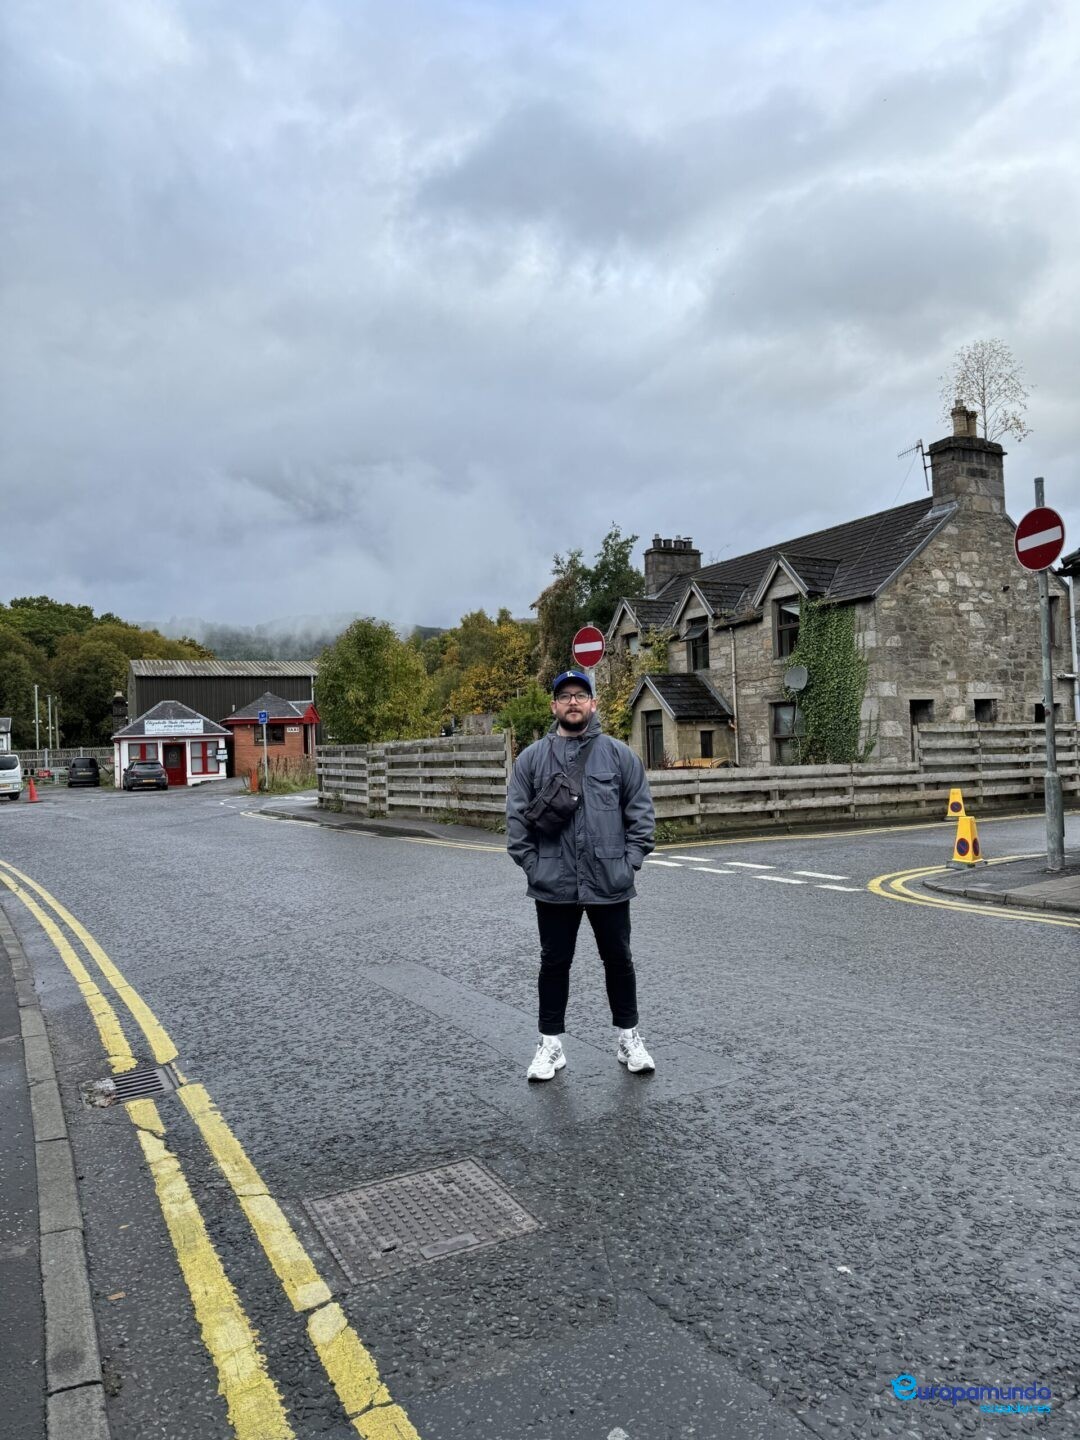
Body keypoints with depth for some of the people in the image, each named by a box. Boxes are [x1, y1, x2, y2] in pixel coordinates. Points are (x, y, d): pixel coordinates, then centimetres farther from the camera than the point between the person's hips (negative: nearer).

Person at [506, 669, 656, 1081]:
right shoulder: (532, 758, 2)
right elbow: (516, 817, 3)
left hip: (609, 884, 0)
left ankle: (629, 1038, 29)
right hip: (553, 888, 0)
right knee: (554, 964, 11)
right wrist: (531, 865, -4)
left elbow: (641, 814, 3)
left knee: (618, 961, 13)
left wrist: (629, 861, -4)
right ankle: (551, 1043, 24)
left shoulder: (619, 754, 1)